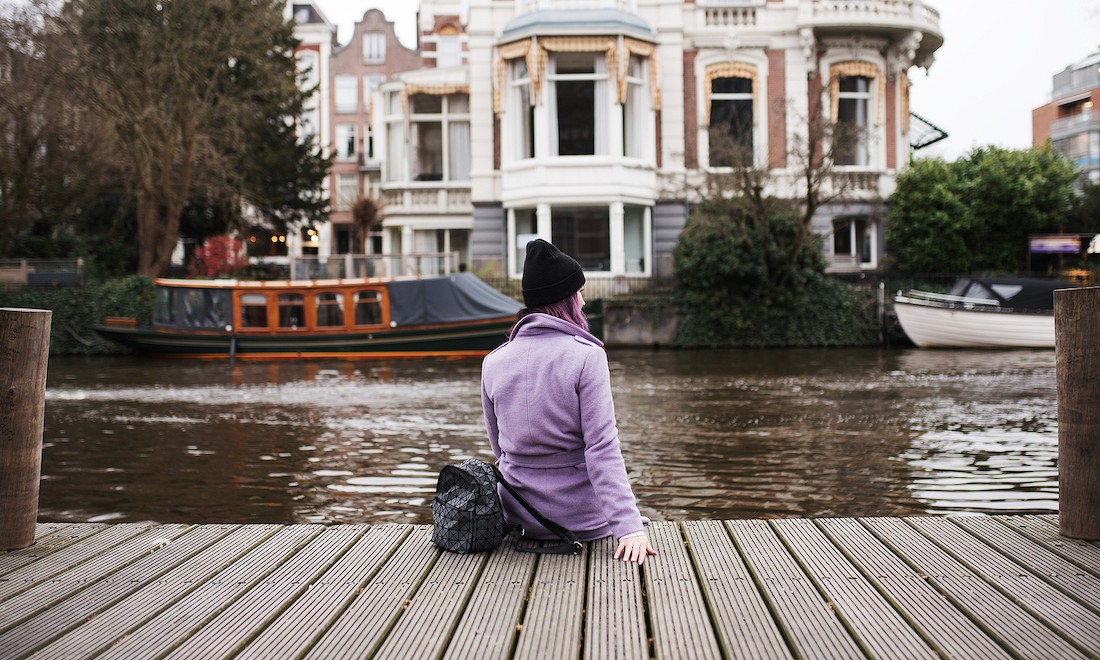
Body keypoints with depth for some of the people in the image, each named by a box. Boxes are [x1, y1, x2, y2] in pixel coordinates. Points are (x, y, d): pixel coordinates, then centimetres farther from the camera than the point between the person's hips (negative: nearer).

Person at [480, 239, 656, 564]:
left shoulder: (493, 362, -1)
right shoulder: (587, 356, -16)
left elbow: (499, 445, 9)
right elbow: (602, 447, -21)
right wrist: (629, 527, -22)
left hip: (519, 516, 5)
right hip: (582, 518, -4)